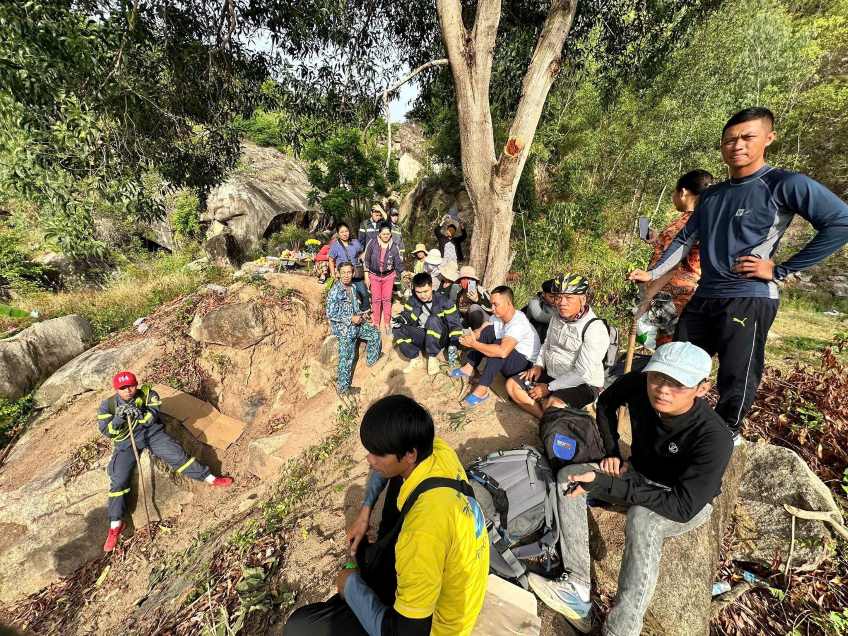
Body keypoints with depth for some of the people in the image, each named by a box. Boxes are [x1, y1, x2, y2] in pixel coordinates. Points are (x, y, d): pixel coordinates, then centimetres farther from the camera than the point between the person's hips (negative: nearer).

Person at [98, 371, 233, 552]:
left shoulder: (147, 394, -7)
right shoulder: (107, 405, -4)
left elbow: (153, 417, -14)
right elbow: (106, 431, -10)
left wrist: (141, 414, -35)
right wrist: (118, 418, -29)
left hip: (151, 432, -1)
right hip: (125, 441, 1)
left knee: (177, 455, -14)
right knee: (118, 479, -10)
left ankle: (211, 478, -9)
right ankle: (115, 525, 4)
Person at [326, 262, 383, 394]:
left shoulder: (353, 287, 5)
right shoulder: (335, 292, -19)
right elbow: (330, 314, -20)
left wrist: (361, 315, 1)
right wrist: (351, 319, -20)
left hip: (355, 322, 8)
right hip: (341, 326, -8)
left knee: (375, 334, 9)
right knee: (346, 357, -11)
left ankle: (371, 360, 28)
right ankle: (343, 388, -2)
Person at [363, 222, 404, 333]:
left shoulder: (394, 246, -4)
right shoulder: (372, 243, -7)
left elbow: (398, 262, 1)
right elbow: (366, 260, -3)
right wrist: (366, 276, -5)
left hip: (389, 276, 1)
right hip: (374, 275, -1)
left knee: (387, 300, 7)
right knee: (376, 300, 6)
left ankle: (387, 324, 19)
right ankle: (375, 324, 18)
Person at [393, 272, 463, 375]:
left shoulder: (443, 300, -12)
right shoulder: (413, 300, 0)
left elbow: (455, 324, -13)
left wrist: (454, 344, -25)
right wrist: (399, 319, -23)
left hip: (441, 338, -4)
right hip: (422, 336, 4)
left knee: (434, 319, -35)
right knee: (397, 329, -16)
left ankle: (432, 359, -24)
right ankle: (415, 359, -9)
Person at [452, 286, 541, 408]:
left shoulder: (518, 324, -31)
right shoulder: (498, 316, -6)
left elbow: (502, 352, -45)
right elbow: (480, 331, 0)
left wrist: (474, 344, -37)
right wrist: (470, 337, -25)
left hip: (525, 364, -8)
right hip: (506, 362, 8)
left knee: (498, 344, -34)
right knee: (487, 330, -4)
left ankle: (482, 391, -28)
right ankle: (469, 368, -1)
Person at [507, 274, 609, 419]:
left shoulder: (595, 329, -22)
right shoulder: (557, 317, 3)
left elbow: (582, 373, -24)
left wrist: (549, 388, -19)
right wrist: (538, 365, 3)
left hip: (582, 384, -8)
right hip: (551, 374, 8)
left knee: (553, 404, -36)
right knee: (512, 384, -4)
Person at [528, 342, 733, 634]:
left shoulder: (715, 437, -33)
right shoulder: (638, 384, -22)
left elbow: (683, 506, -34)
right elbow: (606, 402, 2)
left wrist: (603, 484, -37)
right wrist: (612, 453, -5)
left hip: (690, 503, -5)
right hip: (639, 474, 5)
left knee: (642, 518, -38)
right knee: (568, 476, -13)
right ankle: (577, 589, -17)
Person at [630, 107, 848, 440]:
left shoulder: (784, 184, -5)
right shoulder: (711, 195, 14)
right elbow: (685, 239, 15)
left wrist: (780, 270, -12)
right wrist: (653, 274, 7)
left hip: (749, 299, -6)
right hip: (704, 298, 6)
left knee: (736, 380, 2)